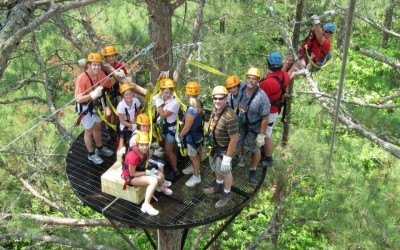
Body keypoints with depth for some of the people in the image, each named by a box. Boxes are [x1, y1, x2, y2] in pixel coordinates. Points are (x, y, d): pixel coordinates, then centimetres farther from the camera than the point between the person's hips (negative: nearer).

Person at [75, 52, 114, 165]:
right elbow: (78, 99, -36)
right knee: (89, 131, 10)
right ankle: (91, 154, 30)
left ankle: (100, 148, 47)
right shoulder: (82, 78, -34)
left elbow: (108, 82, 6)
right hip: (85, 107, -7)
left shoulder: (100, 73, -14)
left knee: (98, 127, 25)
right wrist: (92, 95, -50)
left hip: (95, 105, 7)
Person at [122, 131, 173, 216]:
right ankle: (146, 205, -24)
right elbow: (132, 173, -24)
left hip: (139, 171, 8)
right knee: (154, 181, -27)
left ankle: (162, 187, 45)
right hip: (130, 177, -8)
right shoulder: (133, 156, -34)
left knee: (160, 176, 9)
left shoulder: (143, 151, -10)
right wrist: (147, 173, -20)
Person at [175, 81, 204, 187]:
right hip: (198, 134, 8)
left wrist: (179, 136, -11)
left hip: (192, 137, -8)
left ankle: (196, 177, 27)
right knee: (195, 155, 29)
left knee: (193, 157, 11)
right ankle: (195, 169, 49)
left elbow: (186, 128, -27)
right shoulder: (199, 105, -7)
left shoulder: (191, 111, -35)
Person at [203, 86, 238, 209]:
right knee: (216, 168, 28)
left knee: (225, 172, 15)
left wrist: (228, 157, -24)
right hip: (214, 147, 8)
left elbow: (234, 139, -28)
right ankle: (218, 187, 54)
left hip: (224, 150, -8)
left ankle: (227, 194, 39)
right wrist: (209, 145, 16)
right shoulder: (215, 109, -8)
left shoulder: (230, 117, -35)